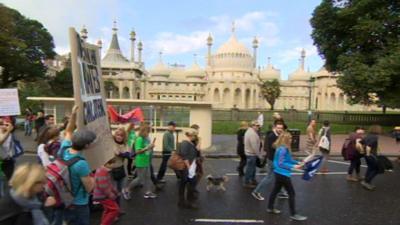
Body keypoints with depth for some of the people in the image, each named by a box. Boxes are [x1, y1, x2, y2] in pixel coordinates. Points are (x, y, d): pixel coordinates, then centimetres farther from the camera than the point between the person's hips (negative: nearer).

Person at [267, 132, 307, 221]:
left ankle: (270, 208, 33)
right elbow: (281, 163, -26)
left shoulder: (284, 148, 7)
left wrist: (298, 163, 7)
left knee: (276, 190, 20)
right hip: (282, 174, -10)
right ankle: (293, 214, 10)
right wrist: (293, 167, -28)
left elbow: (288, 160, 15)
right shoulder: (282, 149, -24)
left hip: (279, 173, 10)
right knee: (291, 193, 0)